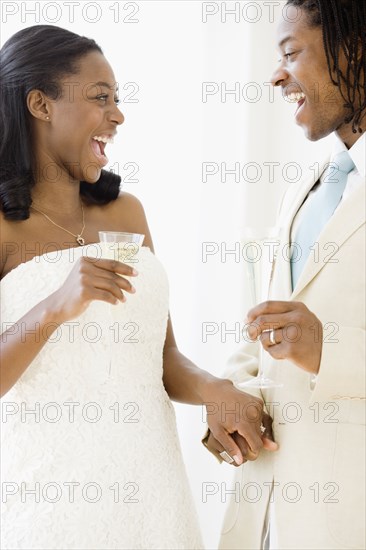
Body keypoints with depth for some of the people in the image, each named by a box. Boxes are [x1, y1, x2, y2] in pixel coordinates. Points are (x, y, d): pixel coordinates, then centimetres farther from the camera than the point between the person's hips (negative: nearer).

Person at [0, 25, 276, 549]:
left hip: (151, 481, 5)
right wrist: (54, 309, -25)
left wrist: (213, 391, -11)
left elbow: (164, 358, 8)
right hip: (47, 491, -5)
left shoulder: (125, 212, 6)